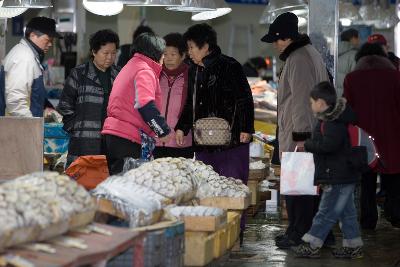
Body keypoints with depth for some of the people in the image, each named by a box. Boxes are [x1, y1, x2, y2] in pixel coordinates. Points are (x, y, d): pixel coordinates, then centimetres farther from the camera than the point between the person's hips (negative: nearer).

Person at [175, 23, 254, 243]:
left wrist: (246, 128, -15)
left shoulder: (229, 67, -7)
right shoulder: (194, 71, 17)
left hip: (232, 141, -7)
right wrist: (182, 128, 15)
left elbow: (245, 99, -9)